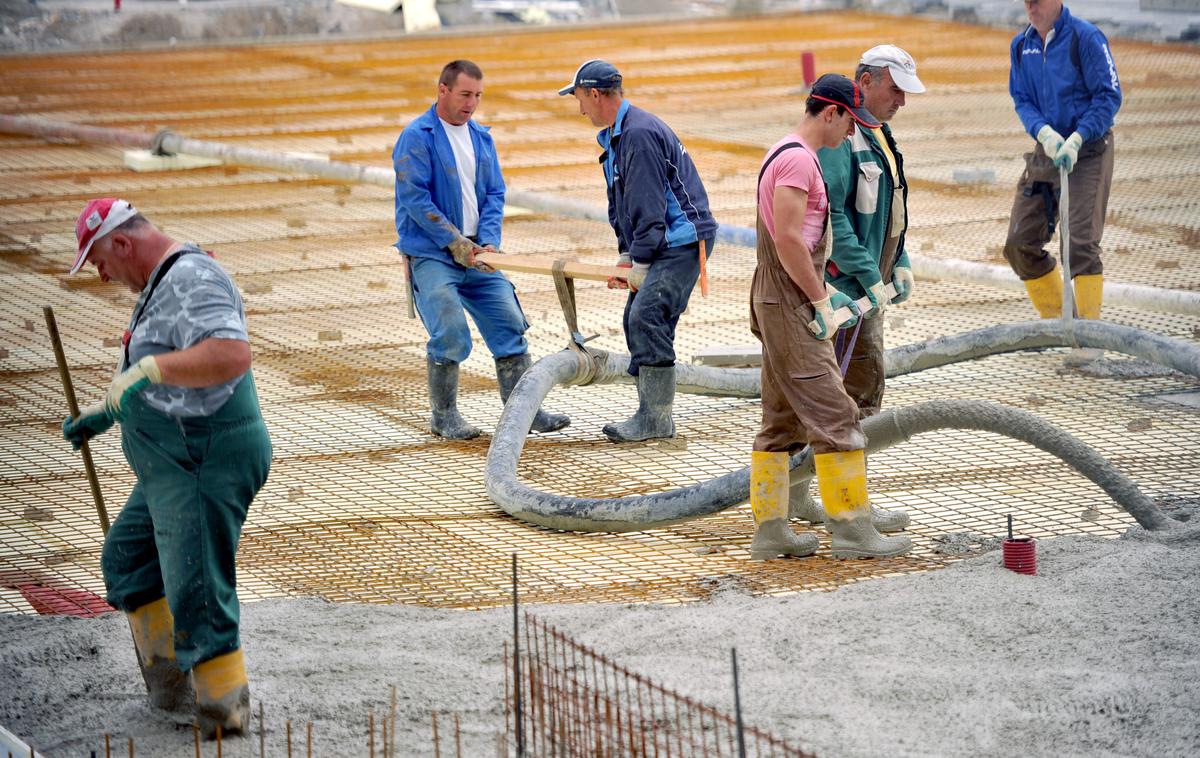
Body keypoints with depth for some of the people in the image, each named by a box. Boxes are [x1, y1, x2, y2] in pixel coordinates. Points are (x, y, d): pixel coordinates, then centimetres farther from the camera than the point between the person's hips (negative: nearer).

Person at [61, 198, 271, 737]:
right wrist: (106, 411, 34)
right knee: (125, 559, 22)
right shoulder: (162, 283, 17)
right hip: (176, 465, 12)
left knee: (197, 596, -10)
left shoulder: (191, 279, -18)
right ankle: (169, 681, 25)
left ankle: (224, 708, -3)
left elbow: (232, 354, -35)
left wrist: (150, 368, -39)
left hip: (205, 465, -12)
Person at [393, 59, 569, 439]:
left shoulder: (481, 138, 12)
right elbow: (414, 198, -15)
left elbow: (495, 194, 10)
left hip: (476, 254, 7)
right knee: (450, 335, -14)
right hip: (430, 255, -6)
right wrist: (454, 241, -17)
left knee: (510, 326, 2)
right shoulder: (417, 137, -9)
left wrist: (489, 241, -7)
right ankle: (444, 415, 2)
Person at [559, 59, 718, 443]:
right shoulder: (614, 137, 16)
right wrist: (625, 254, 10)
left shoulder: (640, 133, -18)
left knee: (647, 317, -18)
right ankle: (652, 414, 10)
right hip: (659, 245, 11)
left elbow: (649, 205, -20)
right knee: (636, 321, 8)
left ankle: (656, 418, -15)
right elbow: (622, 203, 21)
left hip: (682, 240, -11)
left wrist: (640, 261, -17)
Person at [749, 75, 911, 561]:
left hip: (779, 303, 11)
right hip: (790, 307, -11)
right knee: (833, 415, -9)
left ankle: (769, 529, 15)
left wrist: (825, 293, 19)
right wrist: (820, 299, -17)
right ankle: (851, 529, -9)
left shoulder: (787, 156, 18)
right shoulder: (797, 159, -16)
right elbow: (787, 238, -24)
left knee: (782, 421, 12)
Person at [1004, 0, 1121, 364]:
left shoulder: (1084, 37, -12)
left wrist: (1076, 138, -21)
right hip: (1045, 152, 7)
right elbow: (1021, 100, 9)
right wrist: (1043, 131, -11)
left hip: (1088, 152, -7)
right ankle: (1055, 321, 21)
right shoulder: (1021, 46, 7)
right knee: (1020, 243, 4)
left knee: (1080, 241, -14)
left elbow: (1109, 95, -13)